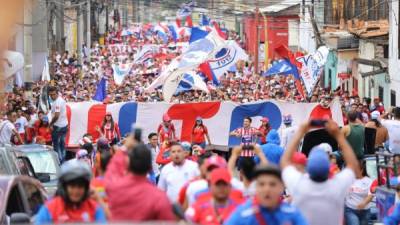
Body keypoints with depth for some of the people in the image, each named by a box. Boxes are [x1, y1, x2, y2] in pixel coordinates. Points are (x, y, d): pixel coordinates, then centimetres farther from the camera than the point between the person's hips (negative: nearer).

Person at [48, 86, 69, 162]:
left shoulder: (57, 102, -21)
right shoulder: (62, 100, 10)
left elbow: (56, 116, -26)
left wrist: (50, 124, -13)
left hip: (58, 126, -9)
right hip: (64, 125, 9)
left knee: (56, 144, -1)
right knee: (62, 144, 14)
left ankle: (59, 160, 0)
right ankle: (63, 159, 19)